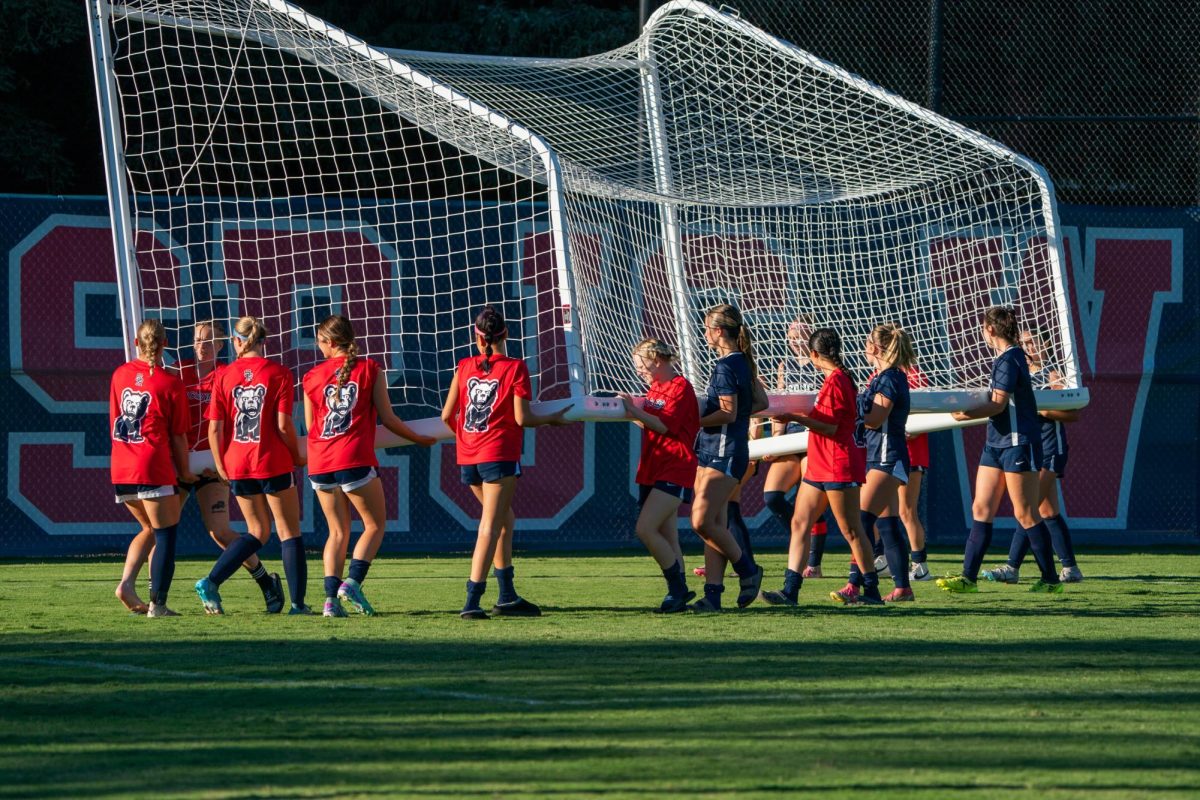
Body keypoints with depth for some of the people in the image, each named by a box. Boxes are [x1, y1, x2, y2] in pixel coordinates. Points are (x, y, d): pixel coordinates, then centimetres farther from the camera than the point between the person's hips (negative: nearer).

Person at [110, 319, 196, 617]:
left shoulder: (120, 374, 7)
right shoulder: (171, 383, -6)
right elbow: (178, 436, -2)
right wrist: (185, 472, 10)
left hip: (120, 469, 6)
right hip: (154, 469, -6)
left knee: (149, 528, 21)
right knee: (165, 534, 3)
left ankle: (127, 583, 3)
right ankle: (158, 604, -2)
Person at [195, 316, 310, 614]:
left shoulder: (223, 376, 1)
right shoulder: (278, 374, -6)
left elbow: (214, 428, -2)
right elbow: (283, 425, -11)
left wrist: (221, 466, 8)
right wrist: (297, 457, 4)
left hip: (237, 466, 4)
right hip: (274, 463, -4)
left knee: (257, 532, 18)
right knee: (289, 532, 7)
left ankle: (211, 582, 4)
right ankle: (298, 603, 4)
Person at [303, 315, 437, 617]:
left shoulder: (312, 377, 7)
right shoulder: (369, 369, 0)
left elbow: (309, 426, 13)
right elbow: (387, 418, 0)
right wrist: (419, 439, 14)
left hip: (320, 464, 4)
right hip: (355, 461, -3)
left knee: (338, 530, 13)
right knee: (375, 525, 9)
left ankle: (331, 597, 0)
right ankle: (352, 582, -11)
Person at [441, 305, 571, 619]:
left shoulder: (465, 367, 5)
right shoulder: (515, 368, -7)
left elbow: (447, 415, 6)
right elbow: (522, 418, -11)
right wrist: (553, 418, 7)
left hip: (467, 457, 5)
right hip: (499, 456, -5)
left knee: (504, 519, 20)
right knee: (490, 527, -6)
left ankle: (507, 596, 19)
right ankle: (472, 601, -15)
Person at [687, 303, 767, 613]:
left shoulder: (725, 366, -15)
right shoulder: (743, 363, 14)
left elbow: (728, 413, -19)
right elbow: (761, 402, 23)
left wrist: (695, 421, -10)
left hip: (724, 454, -10)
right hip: (712, 452, 10)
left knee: (703, 522, -13)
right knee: (715, 526, 5)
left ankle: (748, 570, 2)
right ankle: (713, 593, 2)